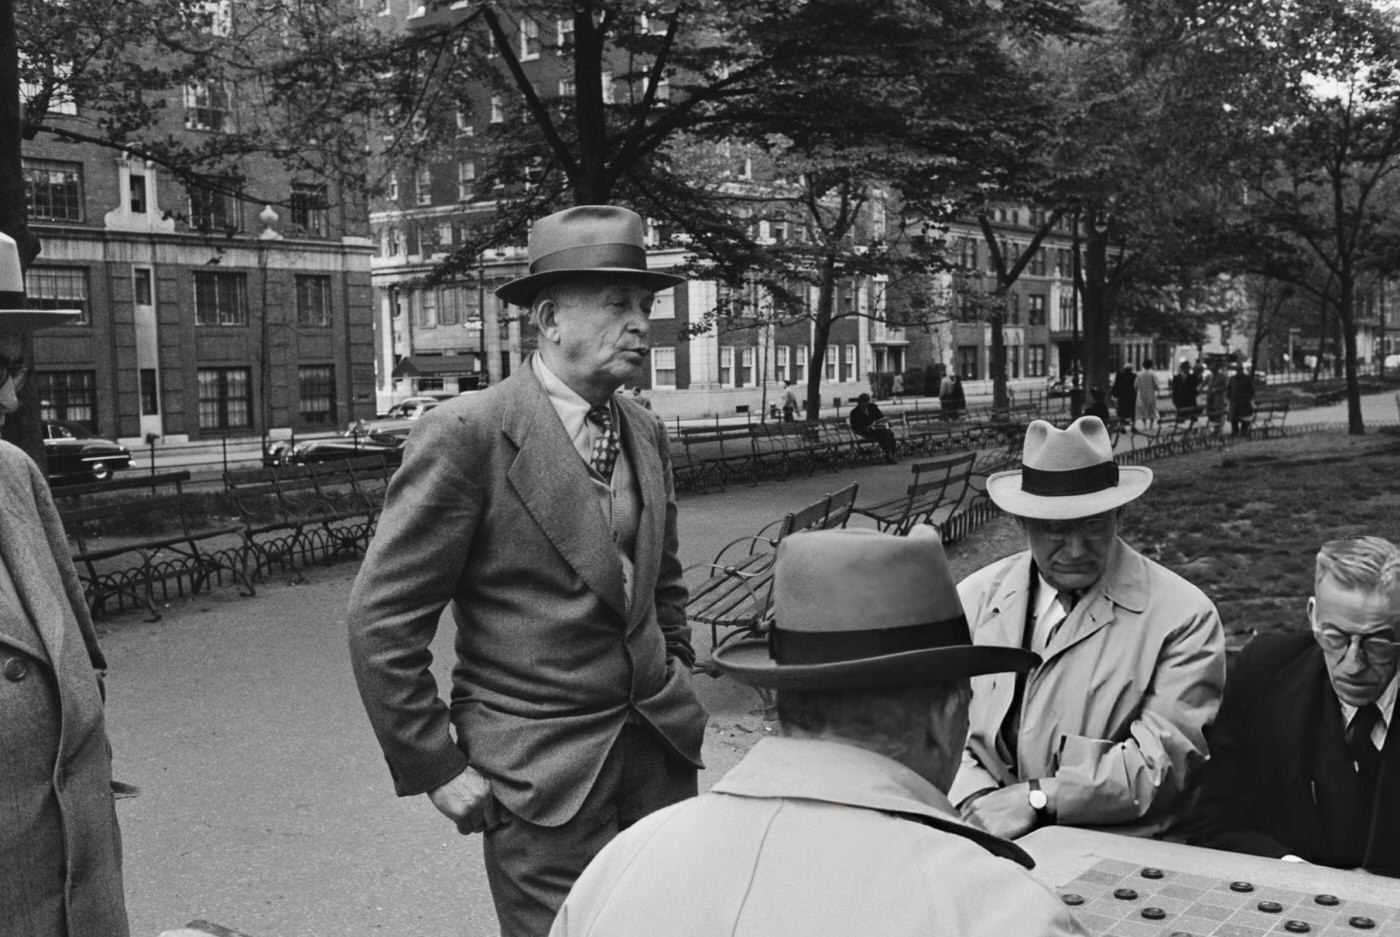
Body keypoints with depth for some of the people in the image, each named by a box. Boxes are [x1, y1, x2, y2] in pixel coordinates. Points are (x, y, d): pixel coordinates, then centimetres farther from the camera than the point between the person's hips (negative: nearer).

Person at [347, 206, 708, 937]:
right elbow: (381, 619, -14)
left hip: (660, 748, 6)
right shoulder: (467, 434, -14)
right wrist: (434, 768, -11)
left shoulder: (644, 432, 7)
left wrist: (678, 693, 14)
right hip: (540, 768, -6)